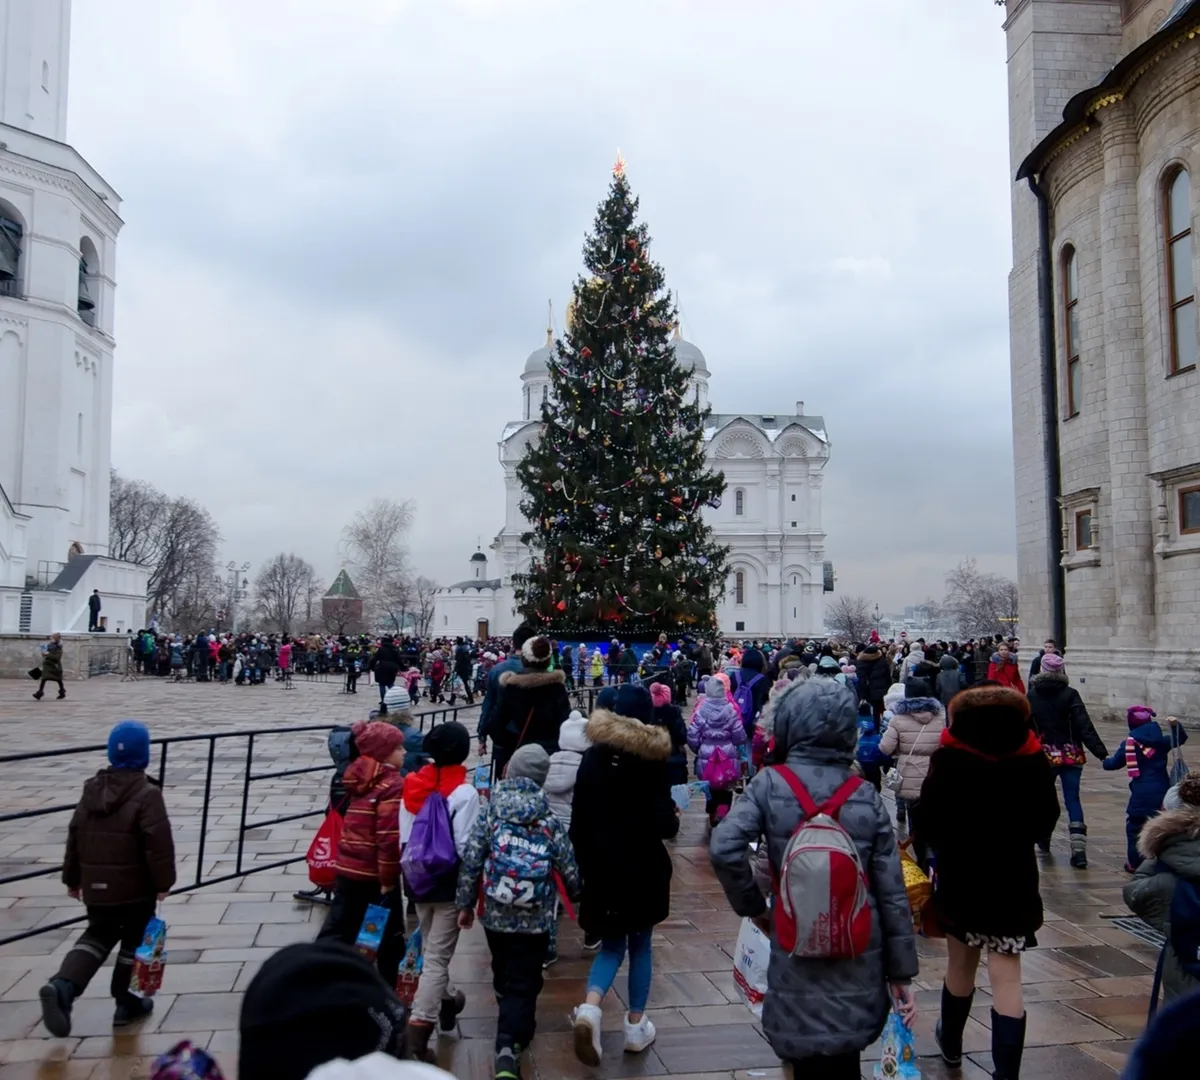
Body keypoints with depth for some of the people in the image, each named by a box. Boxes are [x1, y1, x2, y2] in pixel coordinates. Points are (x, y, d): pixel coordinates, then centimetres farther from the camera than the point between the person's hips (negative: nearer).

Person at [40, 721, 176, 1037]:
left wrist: (72, 878, 19)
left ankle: (62, 986, -3)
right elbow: (158, 843, -20)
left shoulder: (92, 790, 3)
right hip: (135, 886, -5)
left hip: (96, 885, 6)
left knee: (97, 936, 19)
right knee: (134, 940, 12)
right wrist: (163, 881, -9)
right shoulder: (146, 794, -18)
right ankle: (125, 1002, 21)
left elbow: (75, 836, 10)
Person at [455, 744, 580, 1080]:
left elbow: (470, 862, -6)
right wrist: (576, 893, 19)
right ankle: (509, 1046, -10)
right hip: (535, 921, -2)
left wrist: (465, 905, 6)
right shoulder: (550, 822, -8)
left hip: (495, 915, 2)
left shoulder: (491, 813, -6)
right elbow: (570, 874, -4)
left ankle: (511, 1026, 44)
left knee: (504, 975, 24)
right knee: (523, 983, 6)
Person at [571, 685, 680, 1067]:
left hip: (602, 866, 2)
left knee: (611, 945, 14)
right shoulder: (653, 758, -11)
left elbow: (579, 819, 2)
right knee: (640, 944, 15)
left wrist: (584, 863, 12)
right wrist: (674, 818, 6)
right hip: (642, 868, -2)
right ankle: (635, 1026, 21)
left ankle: (590, 1009, -10)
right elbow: (663, 824, -16)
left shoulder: (593, 756, -2)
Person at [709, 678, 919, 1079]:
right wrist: (901, 970, 7)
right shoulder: (866, 796, -1)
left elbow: (724, 847, -22)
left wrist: (752, 905, -5)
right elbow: (891, 890, -1)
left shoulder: (770, 784, -8)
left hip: (798, 948, -2)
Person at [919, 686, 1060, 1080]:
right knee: (1007, 977, 2)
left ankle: (951, 1043, 39)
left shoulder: (949, 761, -13)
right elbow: (1046, 819, 2)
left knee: (961, 963, 18)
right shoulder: (1033, 761, -6)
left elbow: (929, 821, -12)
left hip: (960, 876, 0)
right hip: (1013, 879, 0)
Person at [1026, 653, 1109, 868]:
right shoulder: (1070, 694, -8)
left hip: (1044, 756, 1)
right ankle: (1079, 850, -11)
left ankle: (1043, 838, 35)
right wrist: (1099, 749, -15)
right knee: (1072, 799, -2)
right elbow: (1084, 725, -14)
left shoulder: (1032, 695, -3)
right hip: (1071, 755, -1)